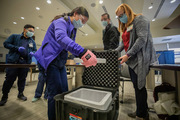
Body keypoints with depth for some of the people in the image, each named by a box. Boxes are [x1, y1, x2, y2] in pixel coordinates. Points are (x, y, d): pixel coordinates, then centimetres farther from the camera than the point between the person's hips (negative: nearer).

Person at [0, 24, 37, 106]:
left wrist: (32, 53, -8)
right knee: (9, 79, 2)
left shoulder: (32, 41, 14)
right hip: (13, 61, -2)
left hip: (25, 63, 3)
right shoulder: (15, 36, 7)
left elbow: (35, 50, 15)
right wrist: (18, 48, -14)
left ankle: (20, 94, 27)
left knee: (22, 79, 10)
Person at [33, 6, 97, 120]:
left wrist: (83, 55, 5)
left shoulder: (73, 29, 18)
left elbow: (72, 46, 20)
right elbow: (61, 38, -34)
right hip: (51, 60, -8)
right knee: (55, 94, -3)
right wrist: (83, 52, -44)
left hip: (60, 62, 8)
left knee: (64, 91, 9)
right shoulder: (61, 21, -10)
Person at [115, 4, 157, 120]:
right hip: (132, 59, 8)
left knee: (139, 86, -3)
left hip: (141, 58, -8)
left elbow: (142, 39, -14)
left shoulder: (139, 19, -1)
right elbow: (124, 42, 20)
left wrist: (128, 55, -20)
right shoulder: (126, 26, 25)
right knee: (137, 86, 11)